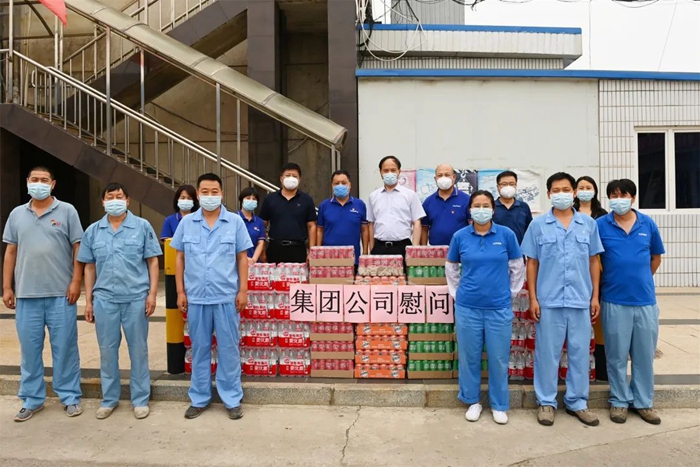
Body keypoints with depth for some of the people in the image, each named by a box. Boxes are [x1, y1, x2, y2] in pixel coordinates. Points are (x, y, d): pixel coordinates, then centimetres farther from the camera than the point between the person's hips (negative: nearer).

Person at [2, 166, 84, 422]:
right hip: (26, 295, 3)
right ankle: (32, 399, 24)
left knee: (65, 347, 4)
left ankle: (70, 397, 17)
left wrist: (76, 281, -8)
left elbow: (78, 249, -1)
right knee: (29, 349, 10)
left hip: (61, 294, -3)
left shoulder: (67, 211, 1)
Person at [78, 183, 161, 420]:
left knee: (138, 350, 7)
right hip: (104, 299, 3)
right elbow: (89, 267, 10)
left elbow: (152, 261, 0)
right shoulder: (93, 231, 7)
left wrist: (152, 293, -7)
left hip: (136, 298, -2)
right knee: (107, 350, 11)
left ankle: (141, 399, 19)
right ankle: (109, 399, 27)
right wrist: (88, 301, 7)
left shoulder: (142, 226, -1)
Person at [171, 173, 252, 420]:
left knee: (229, 349, 6)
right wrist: (180, 291, 4)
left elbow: (242, 258, 1)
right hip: (196, 297, 2)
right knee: (199, 349, 13)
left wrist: (243, 290, -4)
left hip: (227, 296, -2)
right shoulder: (186, 223, 5)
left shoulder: (235, 222, 0)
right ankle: (199, 398, 27)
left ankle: (232, 399, 18)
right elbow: (179, 258, 8)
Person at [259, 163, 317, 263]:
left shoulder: (306, 200, 5)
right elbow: (263, 225, 9)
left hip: (298, 249, -1)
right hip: (275, 248, 1)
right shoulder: (270, 199, 7)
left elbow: (311, 226, 5)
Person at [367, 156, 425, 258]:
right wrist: (372, 249, 8)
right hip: (380, 247, 2)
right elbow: (371, 224, 12)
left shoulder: (410, 194, 3)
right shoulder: (373, 196, 10)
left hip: (402, 247, -2)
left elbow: (416, 223, 0)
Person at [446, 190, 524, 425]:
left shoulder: (506, 234, -4)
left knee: (499, 358, 7)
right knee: (469, 357, 10)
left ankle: (499, 405, 26)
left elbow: (518, 266, 8)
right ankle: (473, 401, 28)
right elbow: (451, 267, 13)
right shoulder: (460, 236, -2)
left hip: (499, 307, 0)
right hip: (467, 307, 1)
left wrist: (510, 292, 8)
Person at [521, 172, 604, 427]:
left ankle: (577, 402, 25)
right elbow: (532, 263, 2)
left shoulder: (588, 223, 6)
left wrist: (596, 296, 5)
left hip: (581, 301, 2)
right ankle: (546, 402, 20)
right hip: (548, 301, -2)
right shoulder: (538, 224, 1)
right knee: (547, 353, 6)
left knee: (579, 353, 10)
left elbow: (594, 261, 10)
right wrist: (533, 298, -3)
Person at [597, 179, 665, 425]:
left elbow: (656, 258, 15)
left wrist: (641, 280, 13)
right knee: (617, 355, 7)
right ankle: (620, 401, 22)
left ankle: (643, 402, 26)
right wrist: (602, 285, 1)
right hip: (614, 301, -2)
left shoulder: (648, 224, 4)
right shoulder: (600, 225, -4)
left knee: (645, 354, 11)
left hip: (646, 300, 2)